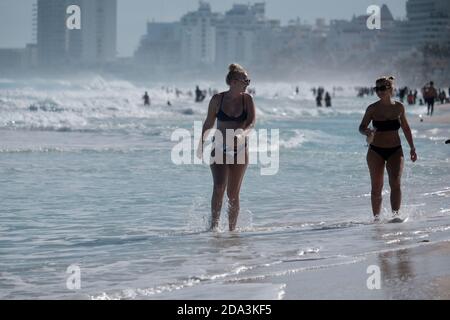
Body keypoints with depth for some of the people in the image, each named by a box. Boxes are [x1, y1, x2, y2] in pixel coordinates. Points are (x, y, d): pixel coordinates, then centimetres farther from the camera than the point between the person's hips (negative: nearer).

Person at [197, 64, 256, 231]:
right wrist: (202, 144, 18)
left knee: (233, 194, 6)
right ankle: (214, 224, -13)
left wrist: (243, 134, -33)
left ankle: (232, 228, 17)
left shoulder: (247, 99, -1)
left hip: (239, 150, 1)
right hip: (219, 148, -1)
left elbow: (252, 122, -11)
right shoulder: (217, 99, -2)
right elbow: (208, 123, 10)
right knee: (219, 187, -18)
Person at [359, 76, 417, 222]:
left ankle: (395, 214, -19)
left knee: (395, 183, -16)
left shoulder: (399, 107, 3)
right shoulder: (373, 109, -3)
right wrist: (367, 132, -25)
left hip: (395, 151, 1)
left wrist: (412, 147, 14)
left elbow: (406, 128, 15)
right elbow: (362, 127, -2)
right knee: (376, 187, 1)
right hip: (376, 151, -1)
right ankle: (376, 217, 13)